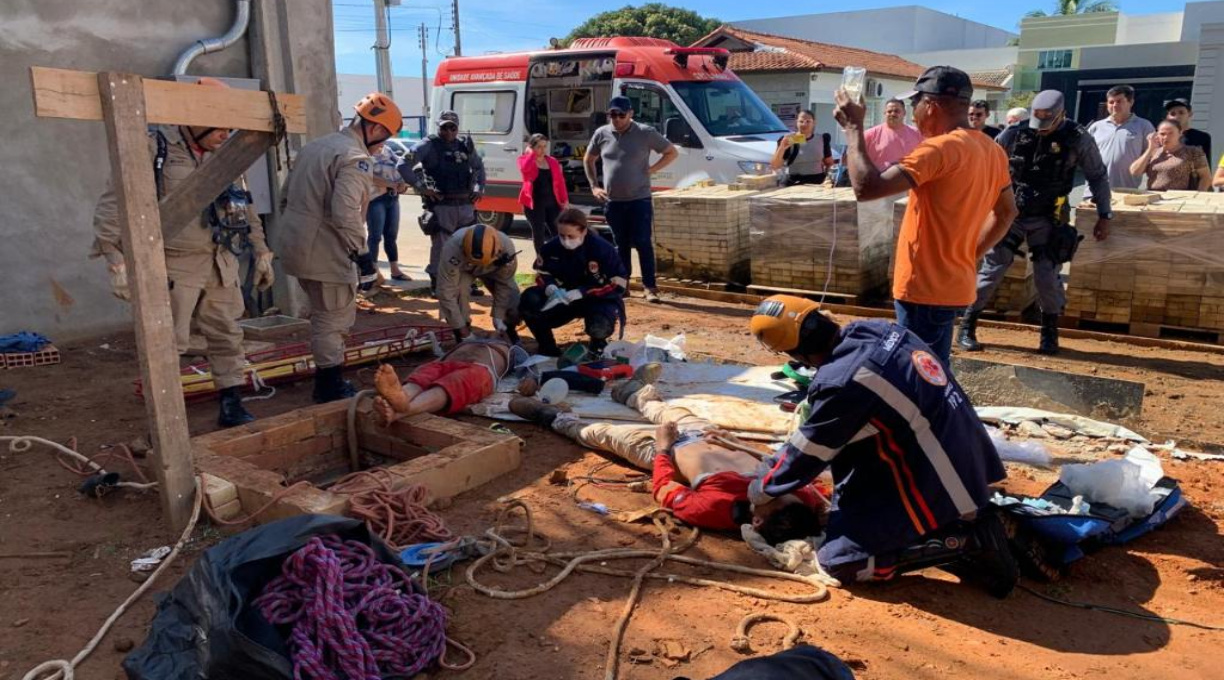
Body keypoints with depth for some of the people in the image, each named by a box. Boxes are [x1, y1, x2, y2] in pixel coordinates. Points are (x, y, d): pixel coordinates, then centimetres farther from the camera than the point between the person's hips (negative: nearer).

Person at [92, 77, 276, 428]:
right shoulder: (154, 148, -11)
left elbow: (244, 207, 19)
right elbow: (112, 204, -11)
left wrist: (261, 253, 19)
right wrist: (116, 261, -15)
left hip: (221, 264, 6)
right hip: (175, 266, -6)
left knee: (227, 336, 10)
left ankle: (232, 407, 21)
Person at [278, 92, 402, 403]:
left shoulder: (316, 146, 15)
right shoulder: (355, 158, -15)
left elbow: (286, 196, 20)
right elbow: (346, 215, -25)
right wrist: (364, 257, -19)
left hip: (297, 245, 10)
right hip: (325, 253, -9)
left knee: (327, 315, 21)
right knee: (333, 319, 3)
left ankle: (327, 380, 30)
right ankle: (331, 387, 13)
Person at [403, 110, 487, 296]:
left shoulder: (466, 145, 13)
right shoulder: (429, 145, -5)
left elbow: (479, 167, 29)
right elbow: (403, 165, -11)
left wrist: (479, 189, 15)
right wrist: (421, 188, -13)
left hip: (465, 205, 6)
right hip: (441, 206, -6)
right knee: (440, 247, -2)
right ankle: (437, 285, 9)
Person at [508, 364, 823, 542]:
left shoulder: (716, 509, -45)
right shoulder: (806, 499, -38)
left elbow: (664, 491, -26)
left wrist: (663, 447, -12)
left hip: (671, 450, -3)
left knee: (605, 434, 21)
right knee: (672, 413, 31)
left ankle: (555, 418, 51)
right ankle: (634, 392, 65)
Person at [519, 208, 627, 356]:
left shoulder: (603, 249, -23)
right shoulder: (552, 247, -12)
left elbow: (619, 283, -22)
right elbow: (542, 274, 1)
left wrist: (579, 293, -29)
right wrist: (551, 288, -26)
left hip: (599, 298, -3)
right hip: (563, 296, 4)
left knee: (599, 326, -37)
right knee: (530, 300, -22)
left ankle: (597, 344, 7)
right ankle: (548, 348, 2)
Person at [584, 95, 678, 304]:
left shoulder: (645, 133, -5)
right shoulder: (602, 134, 4)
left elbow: (672, 152, 2)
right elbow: (588, 160, 19)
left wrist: (651, 170, -7)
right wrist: (594, 186, 9)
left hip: (639, 200, -3)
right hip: (613, 201, 3)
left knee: (643, 244, -4)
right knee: (621, 245, 12)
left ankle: (650, 287, 0)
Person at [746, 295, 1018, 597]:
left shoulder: (841, 382, -24)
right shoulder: (875, 330, -1)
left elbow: (806, 455, -9)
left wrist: (760, 491, 6)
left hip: (936, 485, -9)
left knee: (838, 560, -3)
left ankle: (966, 540, -6)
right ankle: (970, 517, 15)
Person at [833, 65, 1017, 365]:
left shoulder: (941, 148, -20)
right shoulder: (992, 150, 9)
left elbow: (866, 187, -26)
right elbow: (1006, 212, 20)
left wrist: (853, 127, -15)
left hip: (925, 288, -9)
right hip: (952, 284, 9)